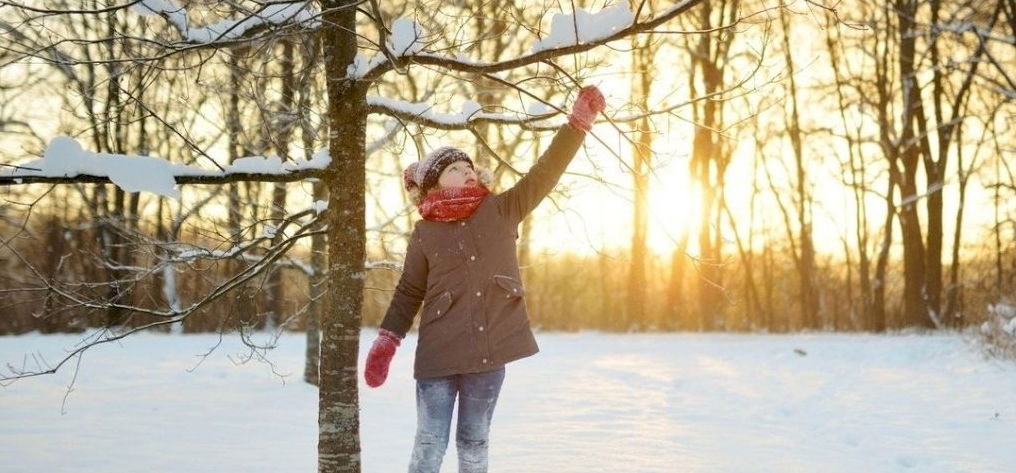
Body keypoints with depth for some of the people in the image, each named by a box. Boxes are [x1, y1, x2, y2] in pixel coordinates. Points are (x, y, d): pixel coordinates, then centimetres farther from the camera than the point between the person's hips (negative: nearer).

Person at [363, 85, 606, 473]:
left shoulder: (502, 210, 4)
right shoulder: (425, 232, 2)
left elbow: (545, 172, -3)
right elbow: (409, 293, 8)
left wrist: (579, 121, -11)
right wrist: (385, 342, 0)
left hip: (489, 351, 2)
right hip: (439, 353, -2)